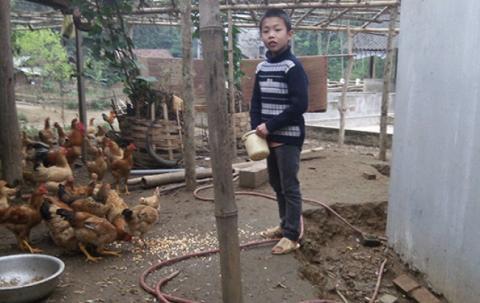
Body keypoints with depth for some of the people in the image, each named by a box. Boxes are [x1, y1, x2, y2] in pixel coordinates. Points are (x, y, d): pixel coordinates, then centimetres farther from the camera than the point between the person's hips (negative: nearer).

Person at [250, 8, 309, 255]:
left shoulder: (293, 67, -13)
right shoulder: (261, 67, 8)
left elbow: (300, 105, -19)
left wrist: (270, 126, -17)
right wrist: (257, 129, -2)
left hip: (289, 137, -7)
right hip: (268, 137, 7)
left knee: (289, 186, 1)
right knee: (276, 184, 17)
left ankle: (292, 235, 12)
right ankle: (286, 224, 33)